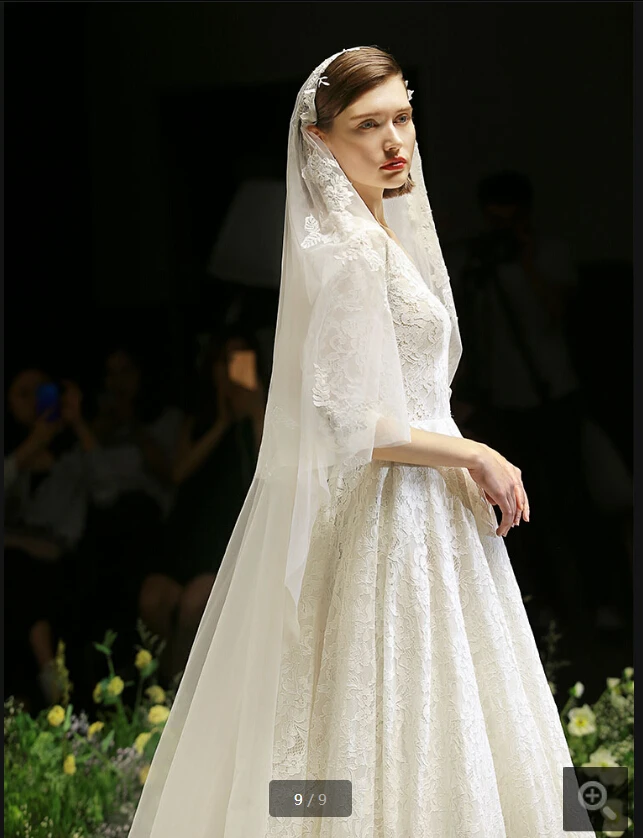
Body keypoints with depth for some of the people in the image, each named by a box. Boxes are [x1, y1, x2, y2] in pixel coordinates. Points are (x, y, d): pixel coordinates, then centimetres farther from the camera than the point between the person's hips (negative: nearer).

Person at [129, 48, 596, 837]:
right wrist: (477, 457, -14)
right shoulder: (347, 254, -18)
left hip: (410, 507, 9)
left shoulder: (377, 235, 11)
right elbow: (351, 428, -23)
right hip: (387, 517, -9)